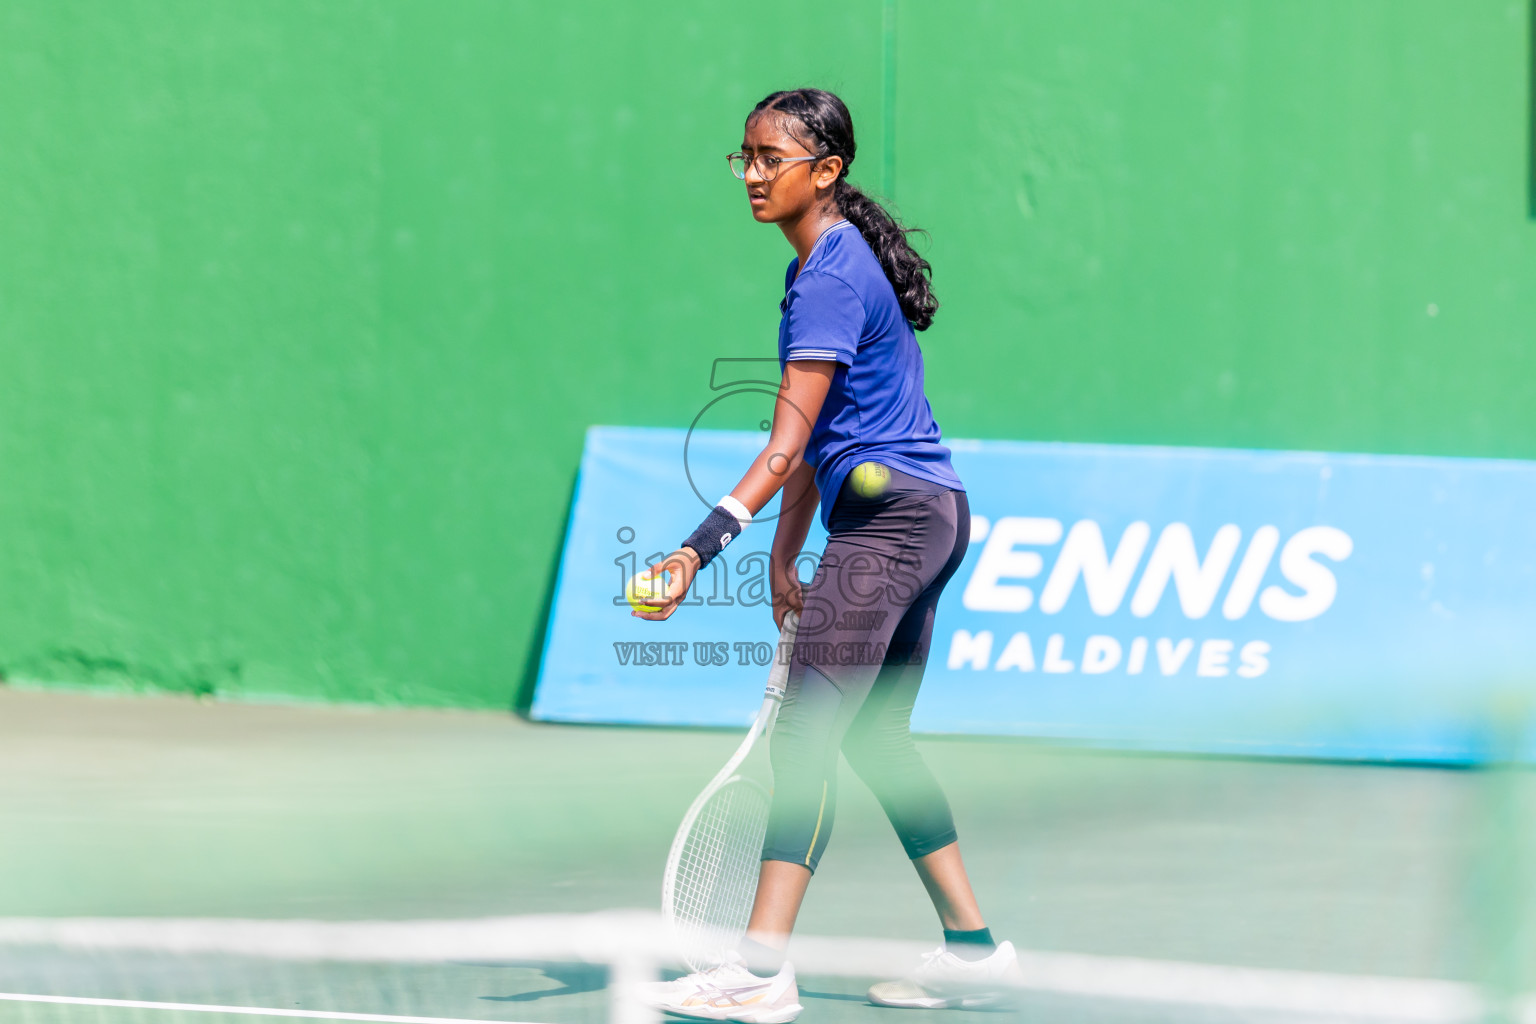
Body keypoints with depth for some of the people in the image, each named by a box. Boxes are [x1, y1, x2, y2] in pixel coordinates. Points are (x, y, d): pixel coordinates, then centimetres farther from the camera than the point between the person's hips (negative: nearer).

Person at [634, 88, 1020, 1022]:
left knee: (807, 734, -15)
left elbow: (788, 444, -23)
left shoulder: (832, 276, -15)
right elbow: (817, 437, 21)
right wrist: (787, 550, 20)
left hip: (890, 517, -11)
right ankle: (973, 947, 22)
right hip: (929, 516, 11)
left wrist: (702, 546, -29)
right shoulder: (833, 262, 16)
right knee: (875, 737, 17)